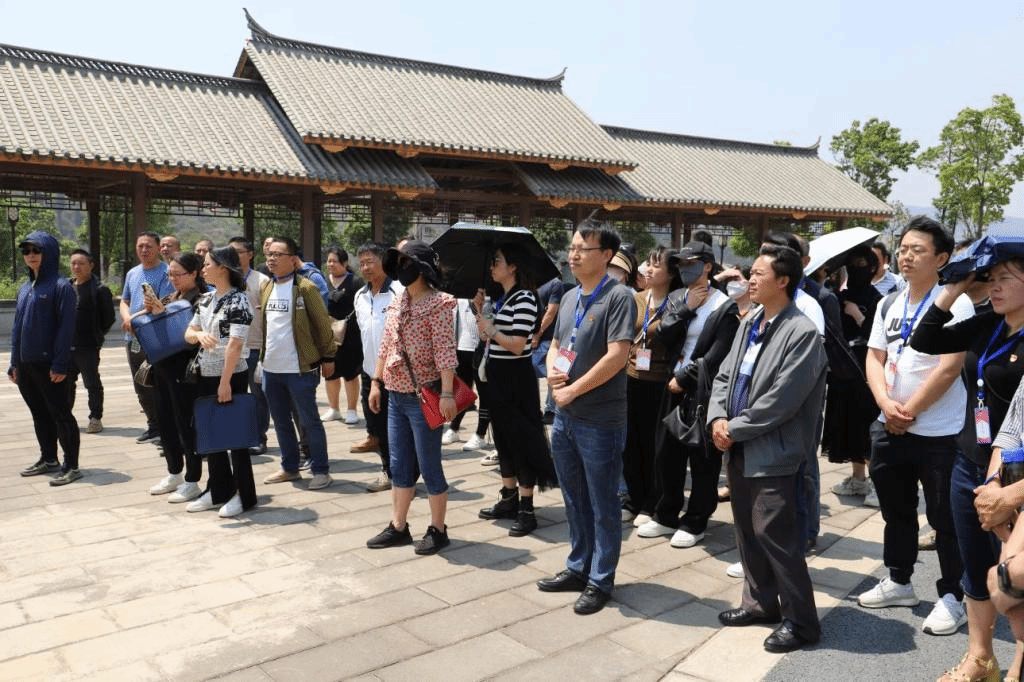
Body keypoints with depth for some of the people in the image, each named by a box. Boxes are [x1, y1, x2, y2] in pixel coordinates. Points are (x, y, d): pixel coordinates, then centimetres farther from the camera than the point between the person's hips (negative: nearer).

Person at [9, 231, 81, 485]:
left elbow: (66, 328, -14)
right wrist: (14, 363, 12)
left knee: (61, 415, 0)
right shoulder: (25, 288, 13)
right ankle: (48, 459, 28)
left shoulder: (61, 286, -9)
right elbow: (17, 327, 16)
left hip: (49, 365, -7)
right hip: (25, 365, 7)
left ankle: (71, 466, 6)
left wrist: (60, 364, -18)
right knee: (39, 414, 16)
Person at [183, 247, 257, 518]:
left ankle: (244, 495, 14)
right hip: (205, 375, 8)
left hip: (231, 376, -8)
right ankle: (218, 490, 27)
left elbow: (235, 345, -19)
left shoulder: (238, 301, -13)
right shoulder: (206, 299, 10)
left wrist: (225, 382, -22)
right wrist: (199, 335, -12)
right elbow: (189, 332, 12)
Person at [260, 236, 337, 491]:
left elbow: (322, 324, -9)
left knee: (309, 421, 1)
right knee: (281, 421, 15)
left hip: (300, 368, -7)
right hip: (271, 368, 7)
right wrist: (261, 356, 14)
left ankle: (321, 470, 12)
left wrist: (328, 357, -8)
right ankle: (289, 468, 28)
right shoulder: (265, 288, 10)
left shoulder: (306, 288, -10)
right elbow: (263, 324, 17)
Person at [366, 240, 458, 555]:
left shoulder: (438, 303, -12)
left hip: (423, 397, -8)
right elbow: (385, 346, 17)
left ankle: (438, 530, 16)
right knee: (399, 466, 14)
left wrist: (447, 393, -24)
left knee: (429, 466, 2)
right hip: (396, 397, 8)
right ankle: (398, 527, 25)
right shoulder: (398, 303, 11)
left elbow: (445, 352, -18)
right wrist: (376, 381, 15)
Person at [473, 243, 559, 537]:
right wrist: (480, 310, 4)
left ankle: (526, 509, 6)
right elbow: (487, 336, 13)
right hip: (496, 375, 9)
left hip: (516, 377, -9)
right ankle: (509, 499, 28)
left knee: (521, 437, -2)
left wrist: (490, 328, -14)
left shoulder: (524, 299, -15)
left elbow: (517, 345, -22)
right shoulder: (500, 298, 12)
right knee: (502, 436, 15)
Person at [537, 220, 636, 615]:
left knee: (602, 505, 7)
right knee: (574, 500, 18)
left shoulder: (618, 297, -13)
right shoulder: (569, 298, 11)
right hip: (564, 417, 8)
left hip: (600, 420, -8)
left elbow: (616, 356, -21)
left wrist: (573, 390, -16)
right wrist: (552, 369, -3)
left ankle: (600, 580, 20)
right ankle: (578, 568, 33)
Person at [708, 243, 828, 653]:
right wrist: (717, 419, -5)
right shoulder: (748, 325, 12)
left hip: (772, 453, -8)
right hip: (739, 449, 9)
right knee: (747, 530, 17)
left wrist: (735, 429, -15)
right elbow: (724, 376, 12)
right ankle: (761, 601, 32)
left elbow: (781, 400, -21)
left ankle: (800, 621, 12)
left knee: (774, 535, -3)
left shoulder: (803, 333, -16)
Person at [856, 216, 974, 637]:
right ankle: (899, 582, 33)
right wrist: (886, 404, -11)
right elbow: (875, 359, 6)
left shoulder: (955, 304, -11)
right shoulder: (888, 305, 8)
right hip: (890, 428, 6)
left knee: (945, 519, 4)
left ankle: (952, 598, 19)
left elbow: (949, 368, -18)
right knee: (896, 511, 18)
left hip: (939, 433, -6)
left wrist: (909, 412, -14)